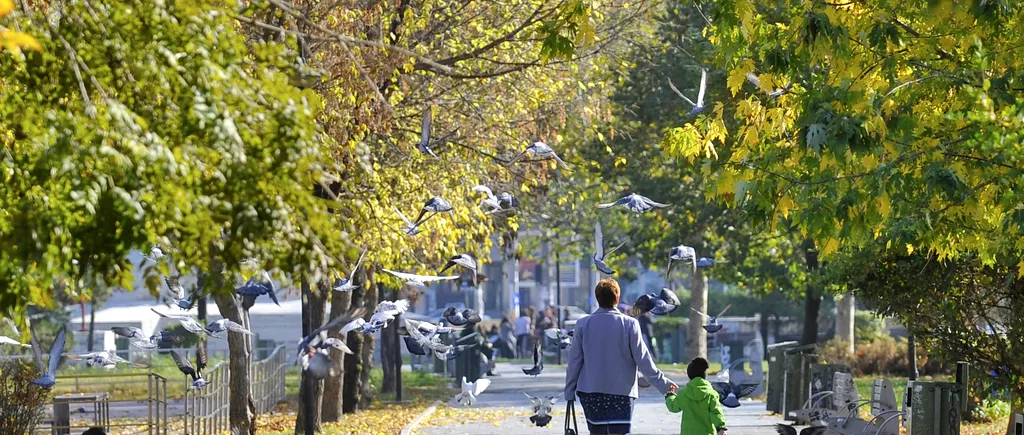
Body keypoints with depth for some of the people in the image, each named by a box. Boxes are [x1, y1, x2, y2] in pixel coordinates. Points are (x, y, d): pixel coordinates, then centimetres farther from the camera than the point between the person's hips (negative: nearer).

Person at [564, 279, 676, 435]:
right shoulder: (629, 324, -7)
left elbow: (574, 361, 2)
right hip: (622, 392, -3)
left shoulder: (583, 324, 0)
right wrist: (663, 384, 5)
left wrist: (569, 392, 11)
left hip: (590, 392, 3)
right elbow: (643, 360, -6)